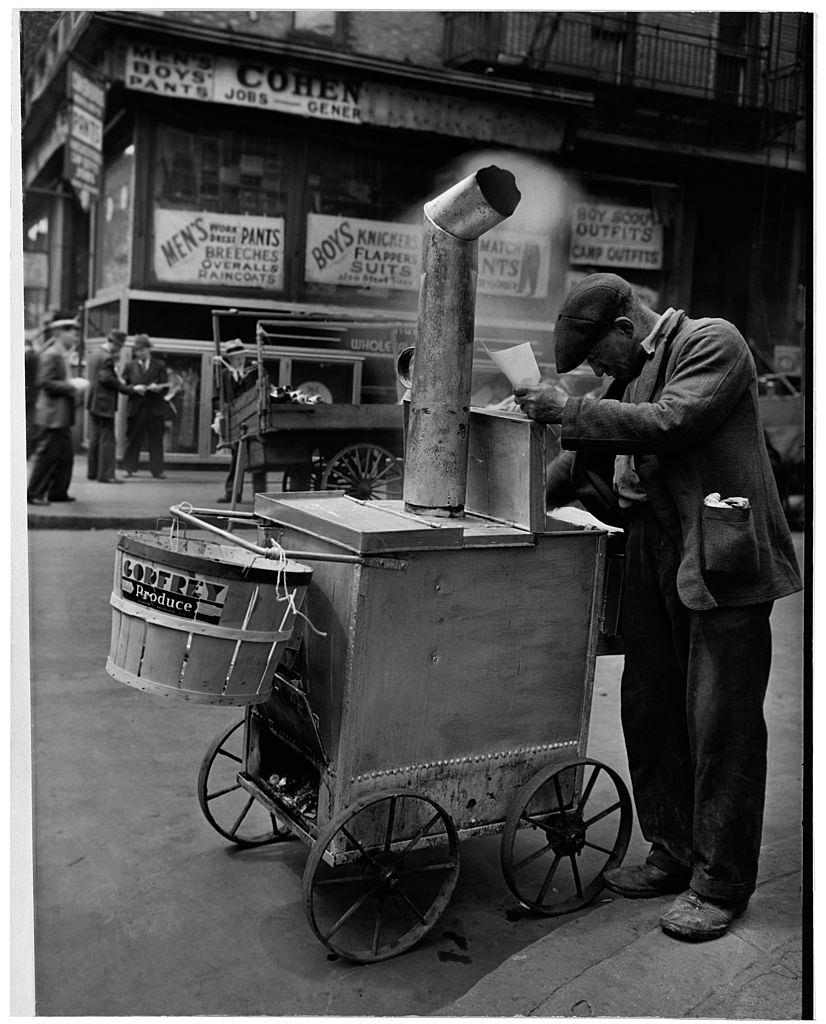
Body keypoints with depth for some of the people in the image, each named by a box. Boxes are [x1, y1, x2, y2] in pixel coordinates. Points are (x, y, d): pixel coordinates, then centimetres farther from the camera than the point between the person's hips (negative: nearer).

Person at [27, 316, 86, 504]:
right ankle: (34, 494, 1)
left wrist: (74, 385, 8)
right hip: (52, 414, -10)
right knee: (47, 455, -6)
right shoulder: (51, 354, -14)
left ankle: (58, 492, 20)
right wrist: (71, 386, -18)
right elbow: (45, 383, -20)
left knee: (66, 455, 12)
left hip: (62, 415, 10)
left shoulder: (62, 355, 16)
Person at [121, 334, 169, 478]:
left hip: (155, 409, -1)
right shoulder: (129, 366, 12)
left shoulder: (160, 365, 9)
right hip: (135, 408, 1)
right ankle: (129, 468, 12)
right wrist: (134, 388, -14)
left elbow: (165, 386, 2)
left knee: (156, 439, 0)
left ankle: (157, 470, 4)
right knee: (133, 440, 4)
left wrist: (157, 388, -19)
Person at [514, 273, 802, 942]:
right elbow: (592, 461, 21)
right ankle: (673, 855, 27)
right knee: (649, 714, 11)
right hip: (656, 569, 8)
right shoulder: (633, 374, 18)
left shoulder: (713, 343, -6)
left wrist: (568, 409, -17)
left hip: (722, 564, -8)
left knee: (720, 726, -1)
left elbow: (668, 426, -21)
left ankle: (721, 884, 13)